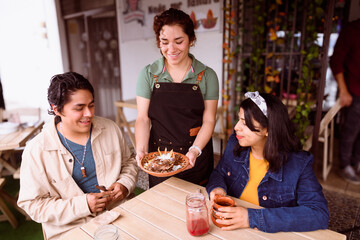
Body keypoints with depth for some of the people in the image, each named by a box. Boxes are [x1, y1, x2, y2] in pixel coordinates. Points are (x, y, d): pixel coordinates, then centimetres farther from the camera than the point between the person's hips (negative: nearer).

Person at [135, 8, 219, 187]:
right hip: (158, 155, 1)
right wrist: (141, 149, -19)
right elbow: (142, 118, -3)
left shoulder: (207, 76, -3)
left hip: (196, 156, 0)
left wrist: (195, 150, -19)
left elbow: (208, 121, -5)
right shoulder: (148, 74, -2)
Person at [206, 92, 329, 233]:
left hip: (270, 234, -2)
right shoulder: (234, 144, -4)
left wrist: (253, 218, -30)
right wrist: (217, 188, -14)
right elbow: (219, 173, 11)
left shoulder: (299, 164, -15)